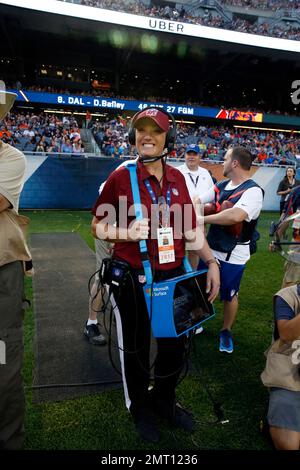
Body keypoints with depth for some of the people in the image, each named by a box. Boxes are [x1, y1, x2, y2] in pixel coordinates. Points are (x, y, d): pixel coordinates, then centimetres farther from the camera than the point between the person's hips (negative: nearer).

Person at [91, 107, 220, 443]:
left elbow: (190, 229, 9)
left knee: (175, 345, 19)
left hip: (173, 276, 5)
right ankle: (139, 409, 43)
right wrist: (127, 232, -22)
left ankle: (163, 401, 48)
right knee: (136, 348, 14)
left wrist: (211, 262, 3)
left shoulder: (177, 178, 4)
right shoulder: (121, 178, -8)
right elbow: (97, 226, -4)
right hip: (132, 279, -4)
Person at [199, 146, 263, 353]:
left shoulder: (253, 191, -21)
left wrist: (202, 219, -27)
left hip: (233, 256, -6)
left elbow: (236, 216, -37)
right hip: (211, 249, 6)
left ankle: (226, 332, 38)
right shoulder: (221, 186, 5)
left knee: (229, 296, 13)